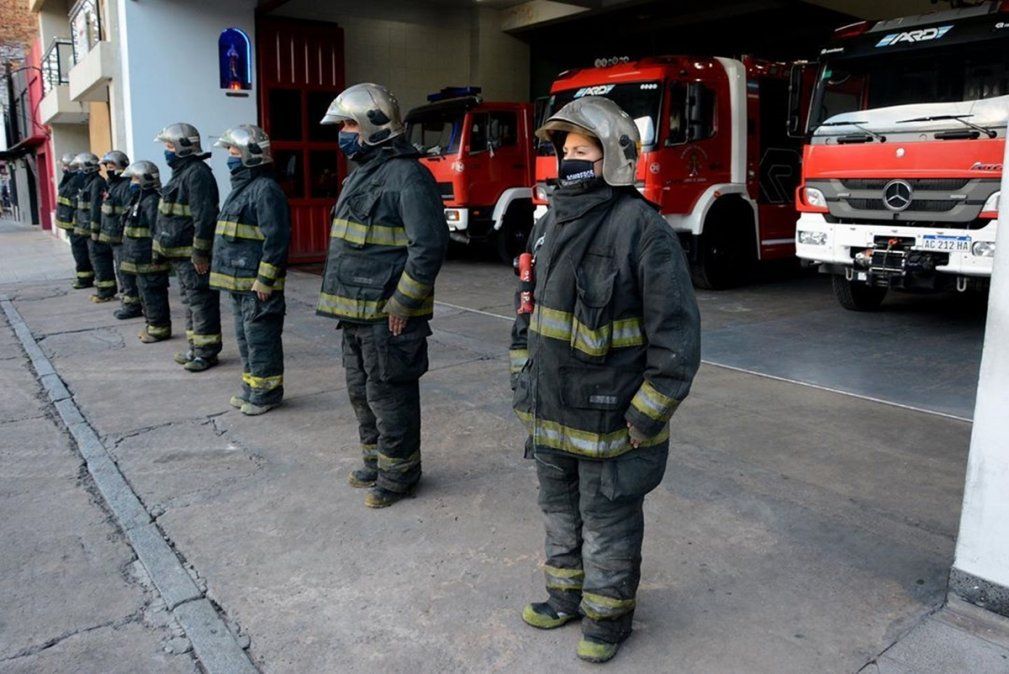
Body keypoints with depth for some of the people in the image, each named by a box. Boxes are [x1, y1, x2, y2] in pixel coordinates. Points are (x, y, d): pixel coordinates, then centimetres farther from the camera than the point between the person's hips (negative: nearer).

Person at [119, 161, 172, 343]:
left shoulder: (152, 201, -18)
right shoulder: (138, 200, 15)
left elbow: (157, 231, -24)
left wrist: (156, 255, -25)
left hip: (149, 261, -11)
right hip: (139, 260, 11)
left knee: (152, 293, -4)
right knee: (145, 292, 17)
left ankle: (159, 328, 5)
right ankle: (152, 325, 27)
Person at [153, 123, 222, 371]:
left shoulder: (197, 174, -17)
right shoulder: (182, 172, 17)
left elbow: (204, 217, -24)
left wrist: (199, 252, -25)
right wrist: (166, 248, 24)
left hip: (193, 255, -11)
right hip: (181, 253, 11)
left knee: (201, 302, -4)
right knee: (191, 302, 17)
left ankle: (206, 352, 3)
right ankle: (195, 348, 27)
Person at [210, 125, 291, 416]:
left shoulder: (265, 189, -15)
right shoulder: (241, 186, 18)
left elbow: (276, 238, -22)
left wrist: (264, 280, -23)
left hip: (257, 284, -11)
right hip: (239, 281, 11)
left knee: (260, 338, -2)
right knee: (244, 337, 17)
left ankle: (266, 392, 8)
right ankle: (251, 387, 29)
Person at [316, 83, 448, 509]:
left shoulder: (407, 175, -15)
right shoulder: (360, 174, 17)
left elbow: (429, 245, -22)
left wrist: (403, 303, -21)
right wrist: (344, 301, 18)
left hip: (388, 315, -10)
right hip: (355, 312, 10)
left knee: (388, 395, 1)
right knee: (362, 392, 19)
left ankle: (398, 474, 17)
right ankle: (376, 462, 36)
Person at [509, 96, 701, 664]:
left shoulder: (642, 229, -17)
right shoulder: (551, 224, 7)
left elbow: (676, 334, -18)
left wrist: (646, 419, -16)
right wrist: (522, 378, 15)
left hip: (609, 421, -7)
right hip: (550, 416, 7)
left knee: (608, 525, 11)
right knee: (560, 512, 23)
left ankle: (608, 613, 33)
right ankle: (568, 594, 44)